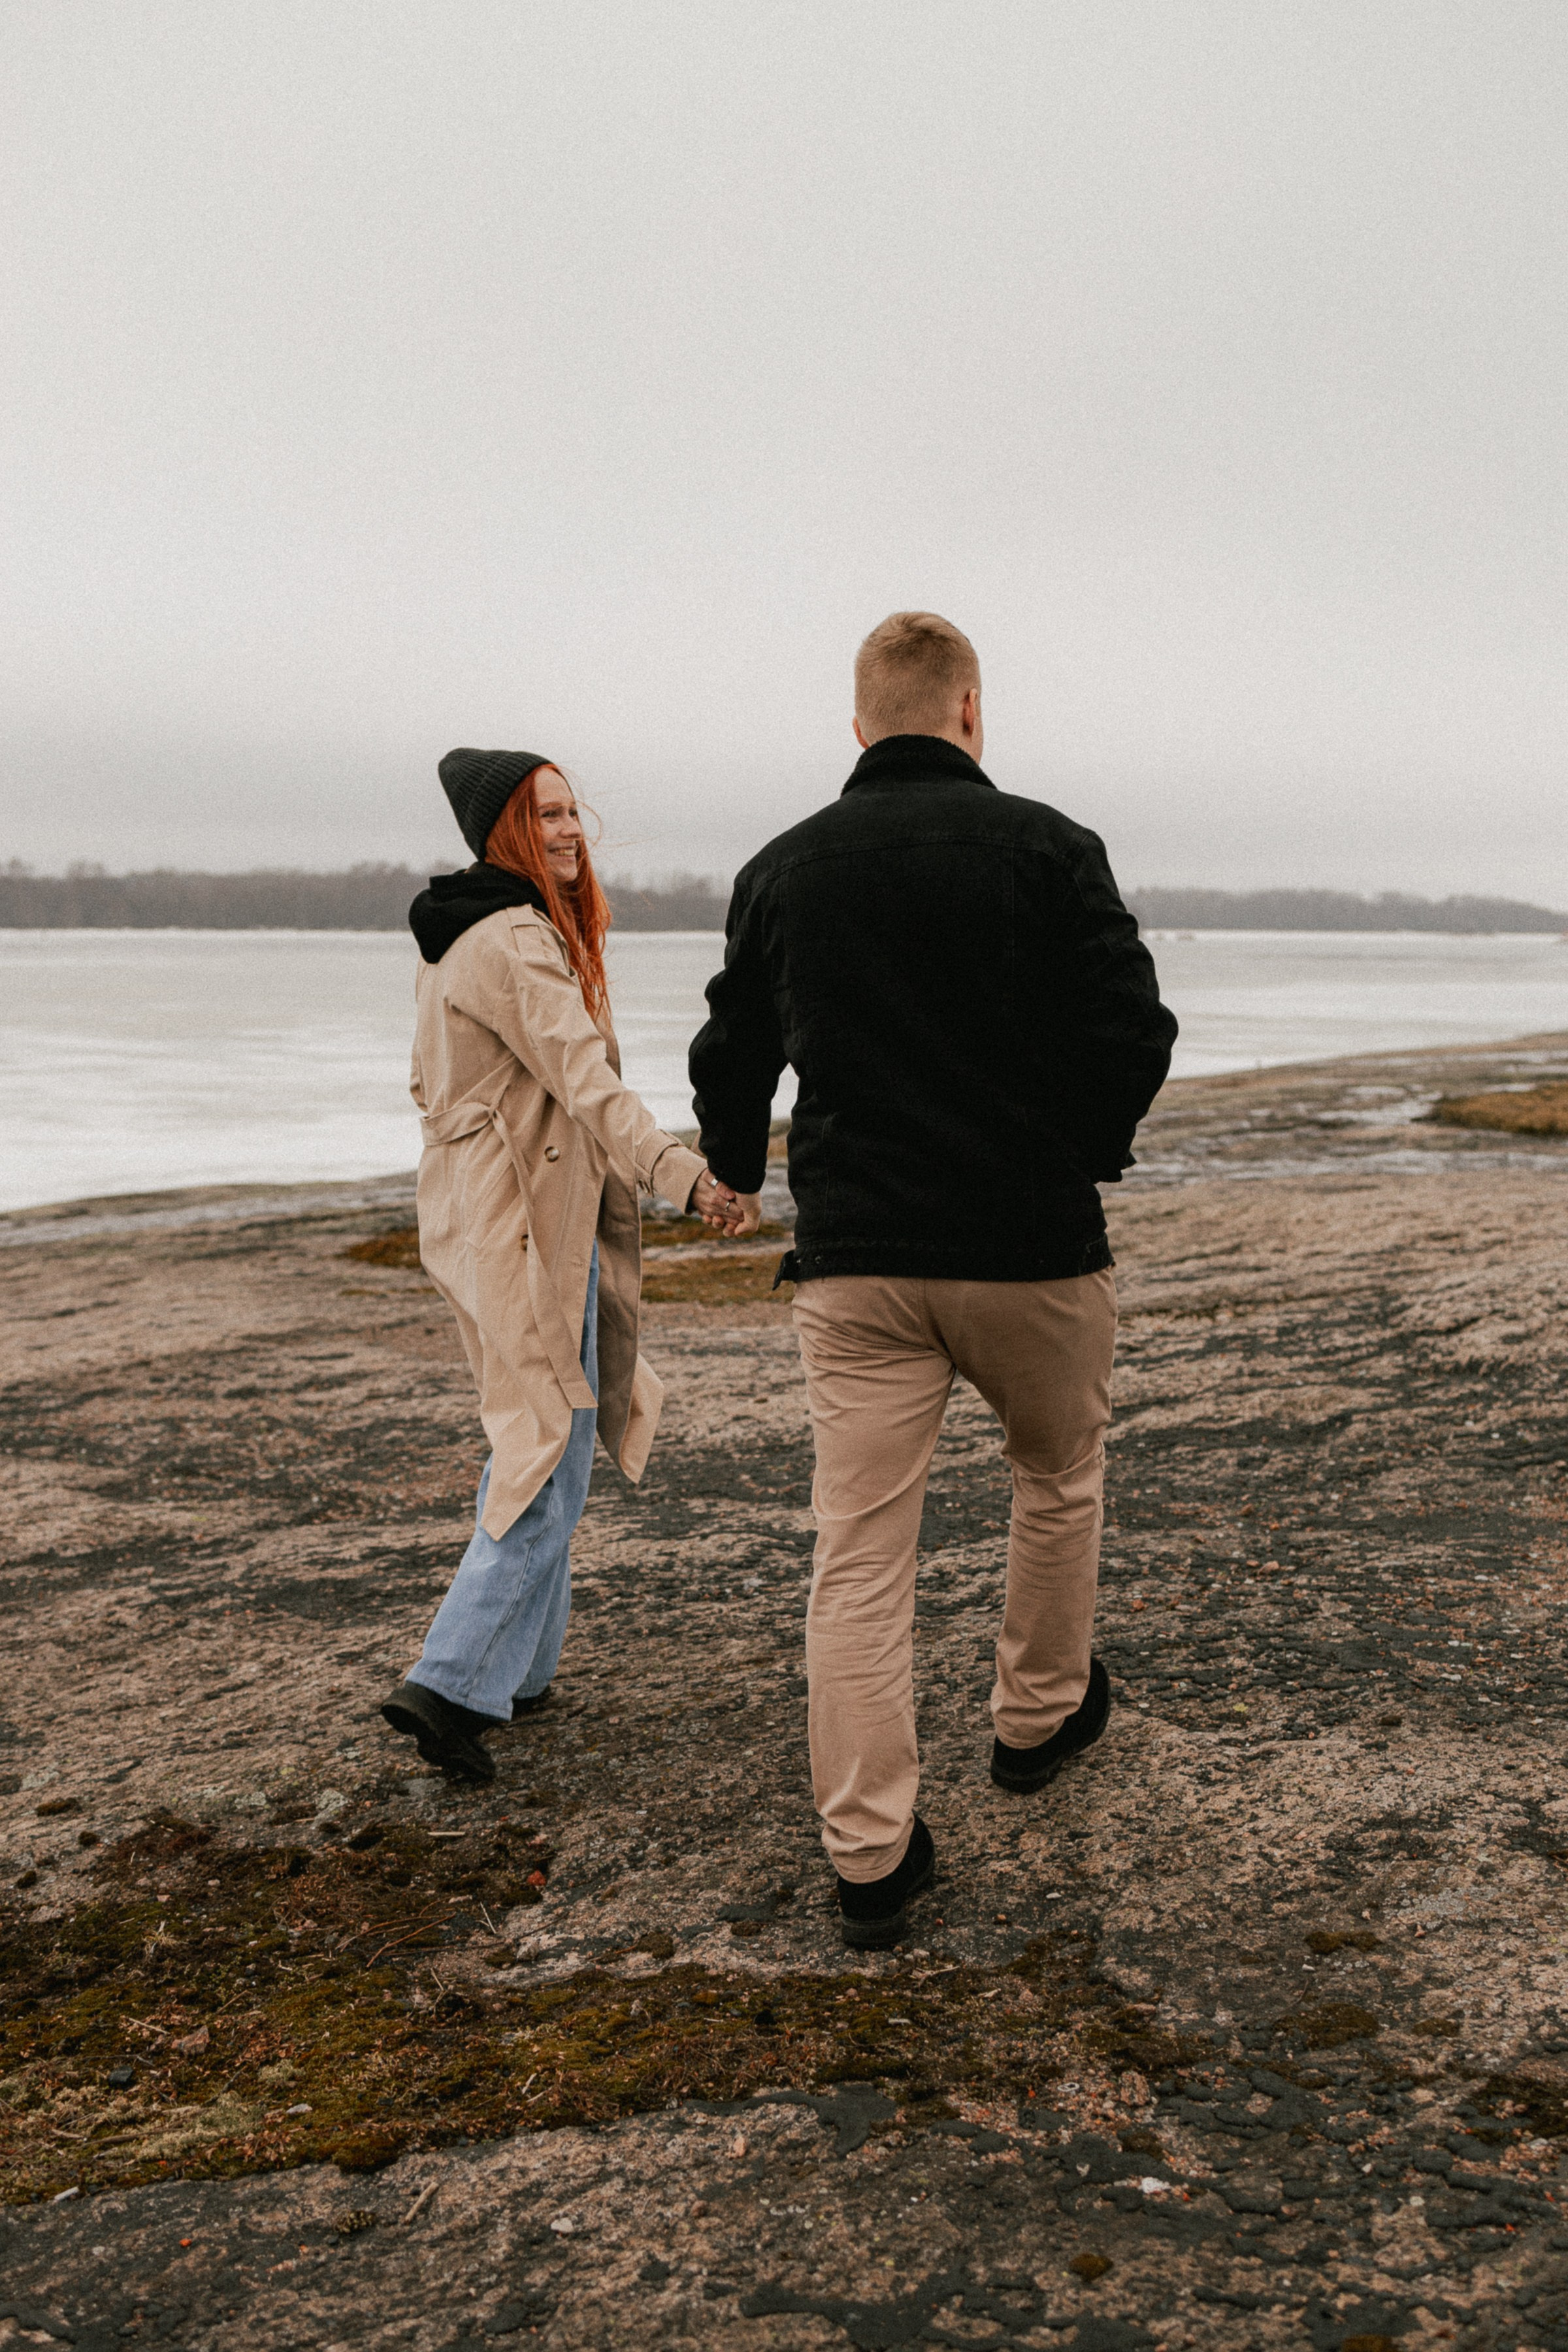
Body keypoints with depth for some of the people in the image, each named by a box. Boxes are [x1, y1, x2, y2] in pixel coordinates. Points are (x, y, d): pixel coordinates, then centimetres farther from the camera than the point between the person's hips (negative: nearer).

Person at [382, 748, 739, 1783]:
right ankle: (454, 1684, -8)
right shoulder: (516, 942, -17)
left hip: (477, 1211, 10)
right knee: (555, 1452, -7)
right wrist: (679, 1171, -39)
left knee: (529, 1444, 18)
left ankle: (515, 1669, 26)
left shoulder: (460, 936, 14)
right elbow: (585, 1078, -29)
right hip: (527, 1220, -10)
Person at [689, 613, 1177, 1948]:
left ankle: (871, 1860, 6)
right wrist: (1089, 1152, 11)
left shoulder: (781, 872, 6)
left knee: (860, 1551, 4)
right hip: (1029, 1247, -2)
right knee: (1059, 1478, 24)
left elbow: (730, 1055, 14)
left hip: (853, 1261, 2)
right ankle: (1039, 1720, 41)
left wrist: (735, 1170, 35)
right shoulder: (1046, 848, -5)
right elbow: (1134, 1033, -9)